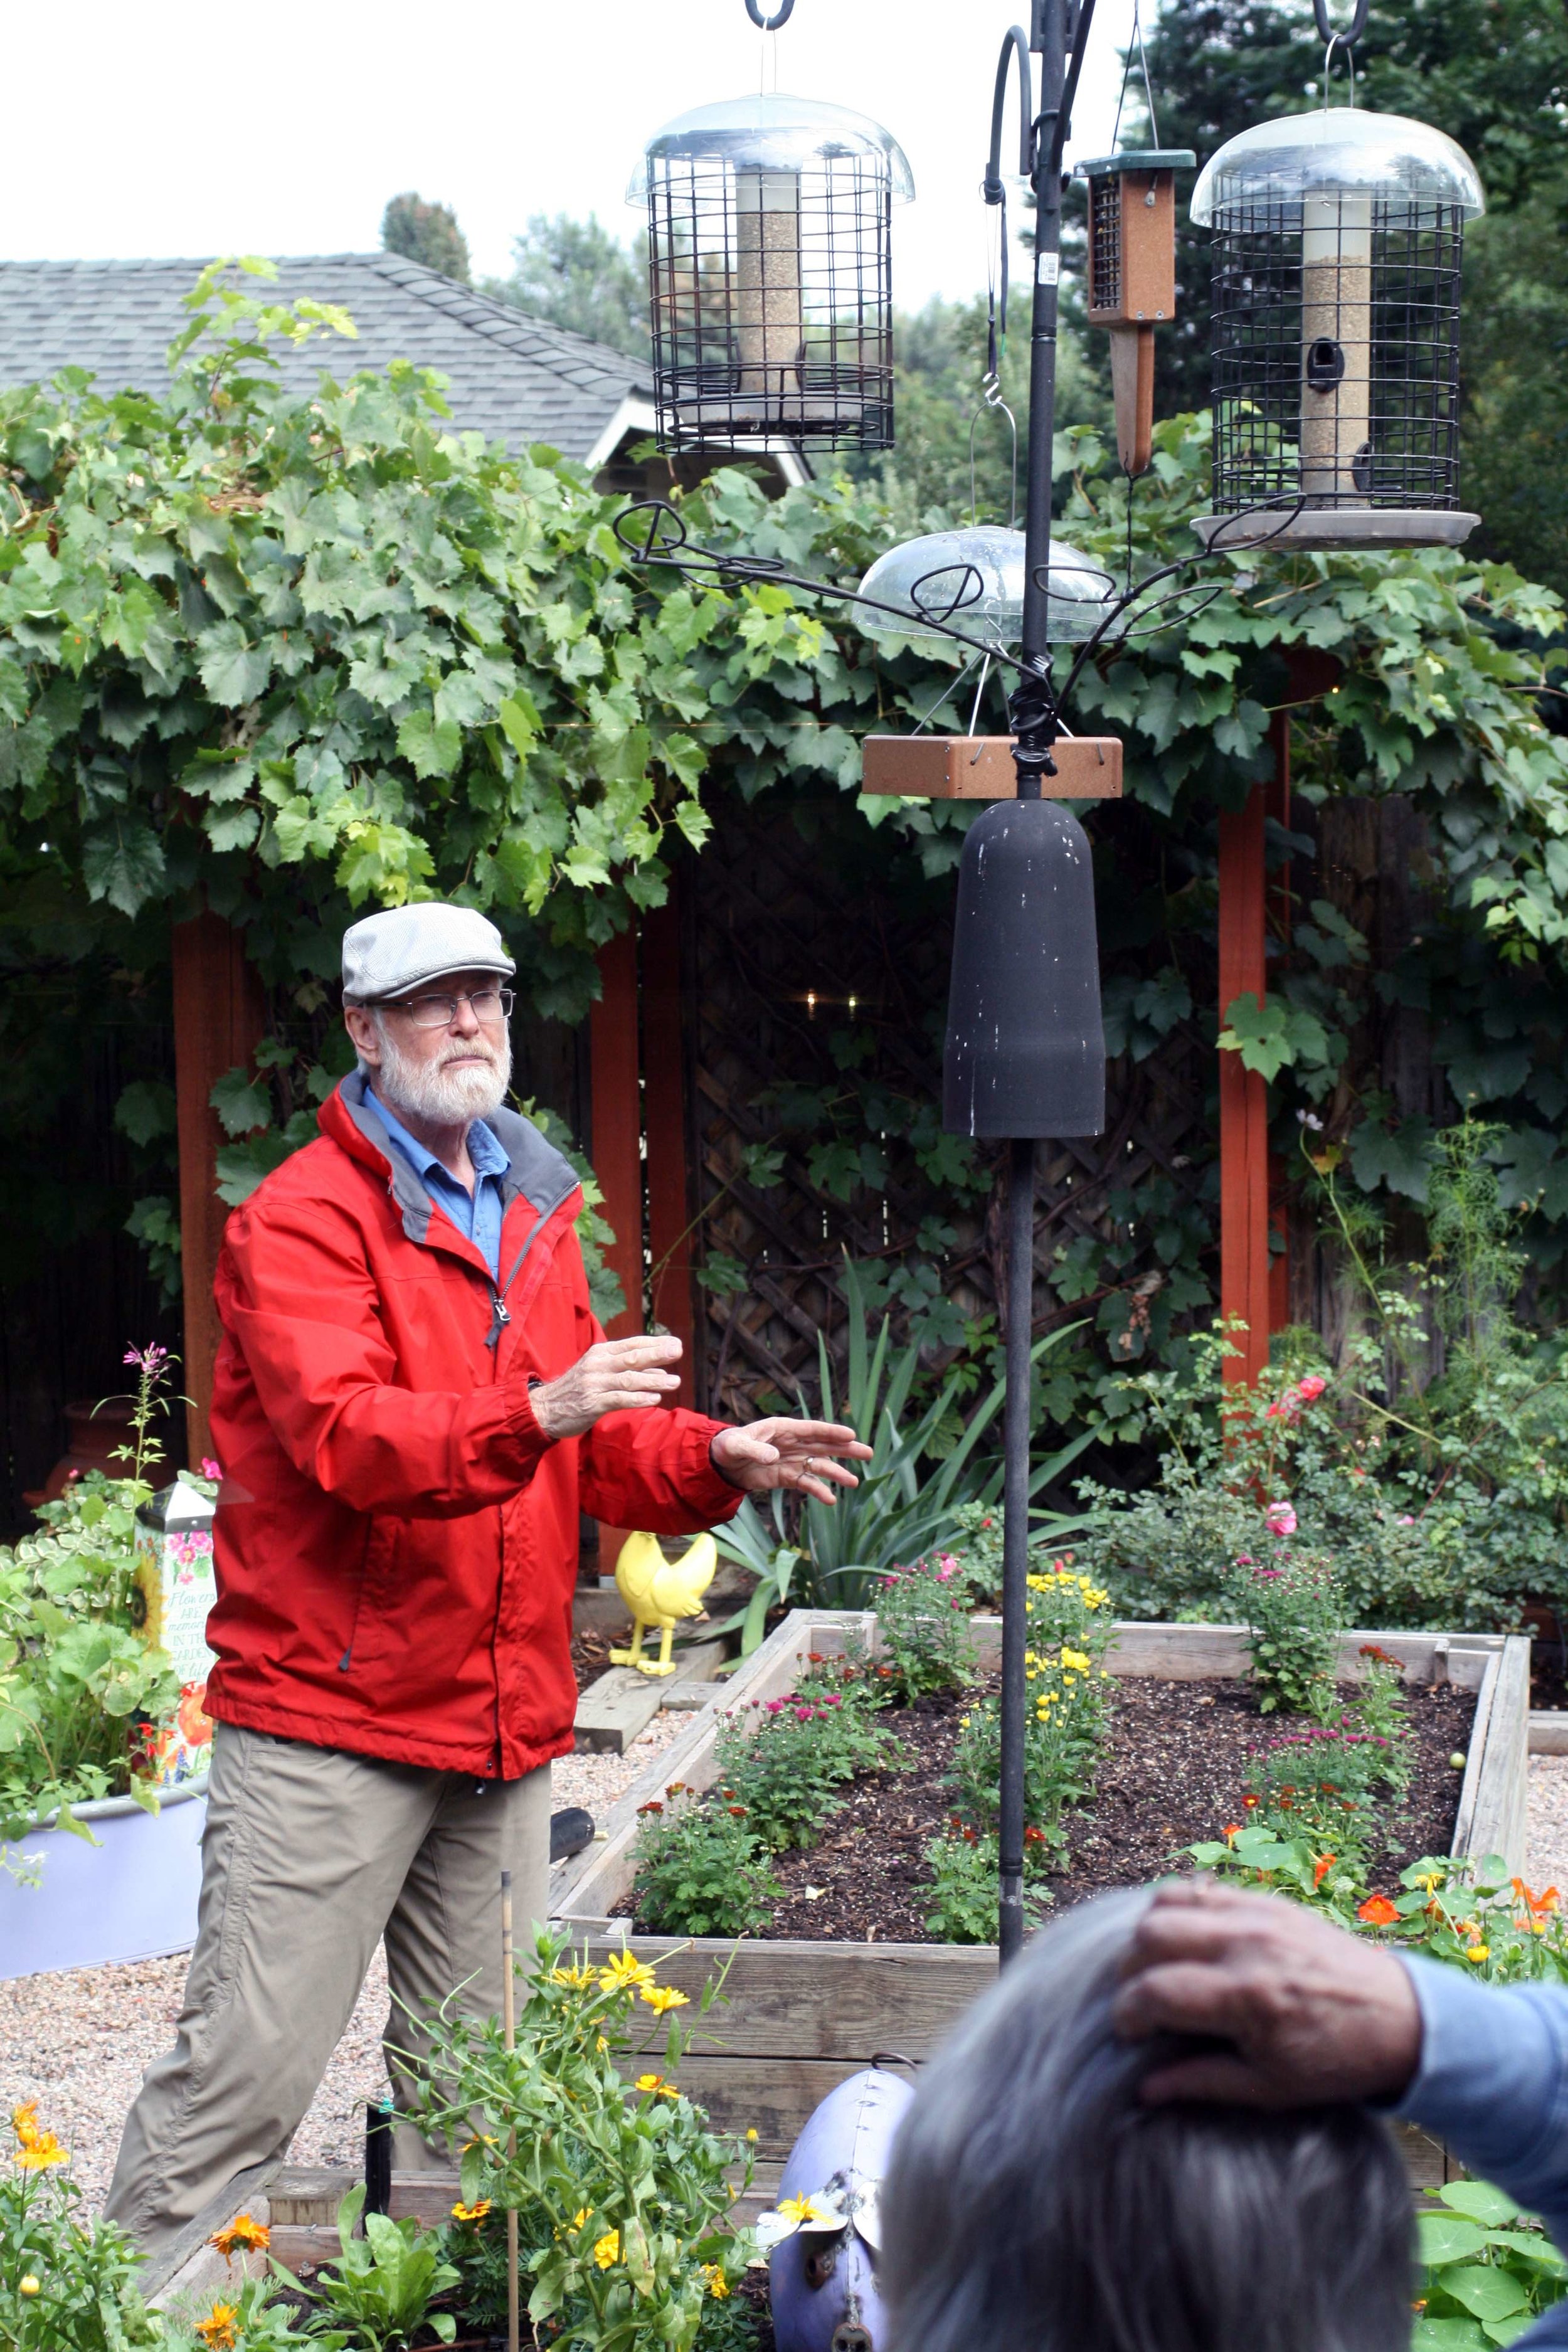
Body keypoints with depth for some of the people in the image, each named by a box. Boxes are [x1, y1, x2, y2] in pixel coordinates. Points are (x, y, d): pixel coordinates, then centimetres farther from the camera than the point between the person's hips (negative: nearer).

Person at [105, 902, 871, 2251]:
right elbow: (343, 1434, -22)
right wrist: (532, 1416, -35)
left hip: (505, 1724, 7)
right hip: (330, 1712, -7)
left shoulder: (539, 1211, 17)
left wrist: (718, 1461, 2)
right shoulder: (304, 1219, -7)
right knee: (253, 2064, -8)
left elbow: (594, 1449, 21)